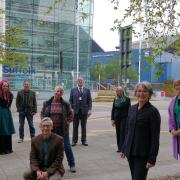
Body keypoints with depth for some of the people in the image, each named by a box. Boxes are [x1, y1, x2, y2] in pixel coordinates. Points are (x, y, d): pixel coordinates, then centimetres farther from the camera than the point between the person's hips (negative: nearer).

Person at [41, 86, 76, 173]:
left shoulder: (65, 104, -3)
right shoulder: (47, 103, 0)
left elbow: (70, 115, 9)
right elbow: (42, 113, 12)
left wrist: (67, 123, -1)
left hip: (62, 129, -1)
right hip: (50, 129, 2)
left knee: (67, 147, 5)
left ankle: (72, 165, 17)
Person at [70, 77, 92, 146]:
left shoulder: (87, 90, 7)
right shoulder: (73, 90, 7)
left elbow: (89, 101, 5)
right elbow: (71, 100, 6)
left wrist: (89, 109, -4)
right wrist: (71, 109, -4)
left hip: (84, 111, 0)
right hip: (75, 111, 0)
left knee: (84, 126, 7)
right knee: (75, 126, 5)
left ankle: (84, 140, 16)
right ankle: (74, 140, 13)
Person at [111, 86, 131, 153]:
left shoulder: (127, 99, -3)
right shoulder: (115, 100, 10)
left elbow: (129, 109, -4)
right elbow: (113, 109, 11)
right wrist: (112, 119, 6)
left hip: (124, 118, -4)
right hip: (117, 118, 5)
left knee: (123, 133, -9)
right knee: (118, 133, 7)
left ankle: (122, 147, -5)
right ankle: (119, 147, 15)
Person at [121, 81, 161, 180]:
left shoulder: (153, 111, -12)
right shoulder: (132, 109, 6)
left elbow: (155, 137, -13)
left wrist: (152, 159, -15)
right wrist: (124, 148, 13)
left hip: (143, 155, -6)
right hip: (130, 152, 6)